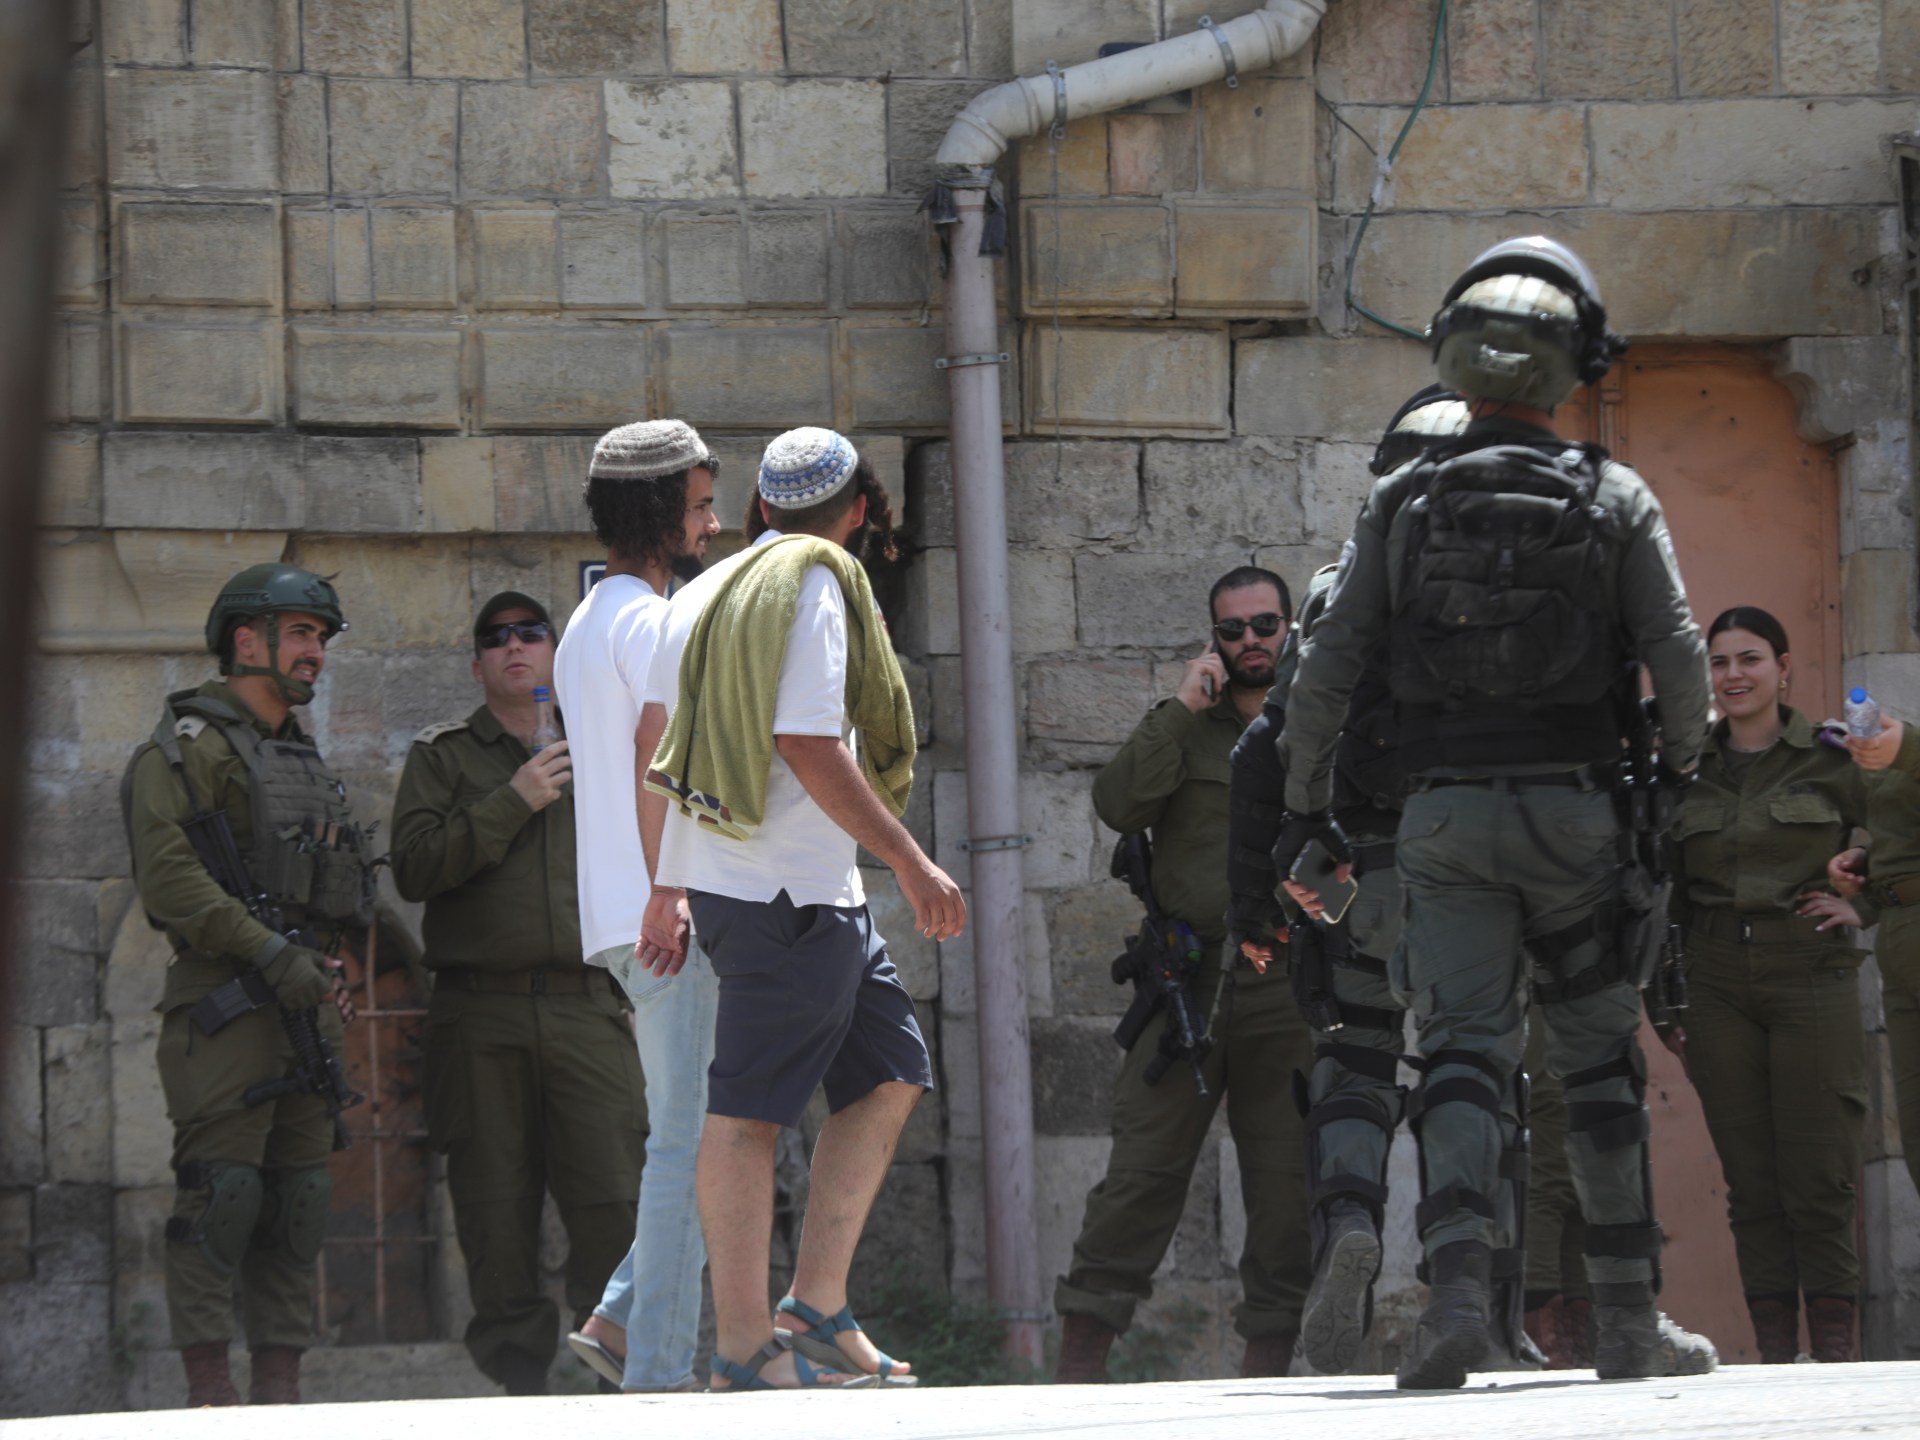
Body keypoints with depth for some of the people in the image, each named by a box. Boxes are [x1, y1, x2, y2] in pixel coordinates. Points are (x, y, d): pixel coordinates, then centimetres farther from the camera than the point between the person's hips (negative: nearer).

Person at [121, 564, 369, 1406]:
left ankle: (280, 1383, 7)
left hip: (303, 1003, 8)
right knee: (222, 1191, -13)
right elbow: (167, 874, -15)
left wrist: (329, 973, 16)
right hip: (224, 1002, -8)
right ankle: (208, 1384, -13)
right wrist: (269, 952, -20)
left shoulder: (303, 760, 23)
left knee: (299, 1197, 5)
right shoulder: (186, 747, -4)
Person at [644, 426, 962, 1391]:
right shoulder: (816, 586, -9)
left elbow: (659, 749, 18)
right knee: (749, 1111, -8)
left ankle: (816, 1307, 9)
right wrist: (911, 863, -14)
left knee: (890, 1075, 12)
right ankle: (744, 1349, -8)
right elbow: (807, 746, -17)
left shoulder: (704, 593, 17)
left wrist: (666, 888, 23)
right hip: (789, 893, -9)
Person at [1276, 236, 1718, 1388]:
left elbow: (1328, 669, 1)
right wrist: (1680, 765, 15)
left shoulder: (1402, 504, 4)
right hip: (1577, 811, -1)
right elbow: (1681, 661, -4)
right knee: (1601, 1059, 10)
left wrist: (1307, 805, 12)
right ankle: (1629, 1316, 12)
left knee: (1465, 1054, -5)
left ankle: (1459, 1292, -26)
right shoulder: (1615, 500, 1)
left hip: (1446, 817, 1)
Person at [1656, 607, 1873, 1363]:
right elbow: (1668, 897, 15)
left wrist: (1863, 905, -2)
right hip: (1718, 985, 3)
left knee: (1818, 1178, -7)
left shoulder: (1832, 760, 2)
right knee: (1751, 1180, 0)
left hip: (1812, 977, -3)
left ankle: (1834, 1341, -3)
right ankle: (1774, 1348, 1)